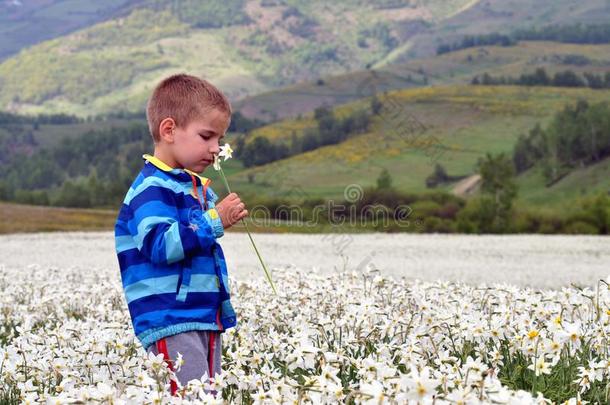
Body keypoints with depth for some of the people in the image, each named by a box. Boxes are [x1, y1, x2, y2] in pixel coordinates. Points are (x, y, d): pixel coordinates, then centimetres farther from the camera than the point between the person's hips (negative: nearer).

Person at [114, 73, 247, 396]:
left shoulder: (198, 188, 18)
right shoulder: (152, 188, -13)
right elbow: (160, 245, -26)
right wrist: (215, 221, -23)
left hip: (207, 319, 10)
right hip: (170, 322, -10)